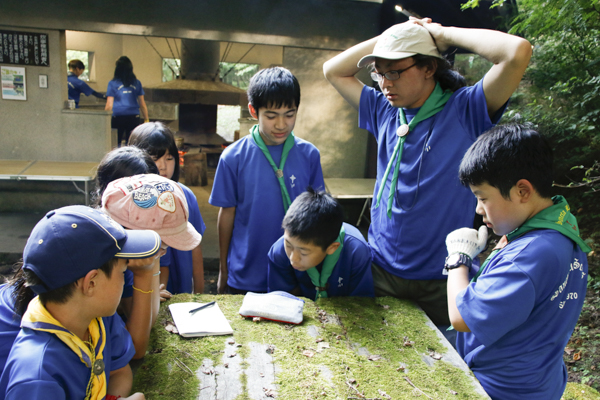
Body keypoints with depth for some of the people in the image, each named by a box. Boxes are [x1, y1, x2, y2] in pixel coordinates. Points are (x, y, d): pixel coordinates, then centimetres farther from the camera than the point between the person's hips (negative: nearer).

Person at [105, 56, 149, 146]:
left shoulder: (113, 84, 0)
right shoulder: (137, 83, 5)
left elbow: (109, 105, -1)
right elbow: (142, 105, 7)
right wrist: (146, 119, 14)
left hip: (118, 118, -1)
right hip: (134, 118, 2)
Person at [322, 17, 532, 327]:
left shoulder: (465, 110, -10)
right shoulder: (385, 112, 5)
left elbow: (518, 51, -25)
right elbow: (333, 71, 12)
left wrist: (443, 34, -12)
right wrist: (388, 37, 1)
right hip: (381, 271, 4)